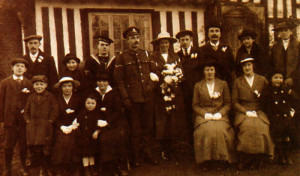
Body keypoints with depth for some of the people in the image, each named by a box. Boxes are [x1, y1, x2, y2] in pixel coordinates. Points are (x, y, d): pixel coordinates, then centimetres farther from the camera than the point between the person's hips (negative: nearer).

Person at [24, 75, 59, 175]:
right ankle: (41, 166, 22)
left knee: (46, 149, -2)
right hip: (32, 127, 4)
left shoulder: (50, 97, 0)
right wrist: (27, 120, 6)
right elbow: (26, 110, 18)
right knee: (34, 149, 5)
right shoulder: (31, 97, 12)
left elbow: (55, 110, -3)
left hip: (45, 127, -4)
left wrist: (50, 121, -9)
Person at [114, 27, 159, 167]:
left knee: (148, 127, 10)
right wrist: (125, 98, -9)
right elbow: (119, 79, -3)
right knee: (135, 129, 4)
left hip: (148, 97, 4)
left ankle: (148, 154, 22)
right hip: (133, 99, -3)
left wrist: (151, 86, 0)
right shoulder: (122, 58, 1)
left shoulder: (146, 54, 12)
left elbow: (154, 71, 17)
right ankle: (135, 157, 16)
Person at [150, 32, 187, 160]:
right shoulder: (153, 58, 8)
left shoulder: (176, 57, 18)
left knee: (175, 120, -3)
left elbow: (180, 73, 12)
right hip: (160, 93, -3)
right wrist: (162, 86, -12)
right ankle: (165, 150, 3)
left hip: (175, 93, 3)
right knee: (162, 121, -5)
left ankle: (172, 148, 7)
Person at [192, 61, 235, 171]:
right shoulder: (198, 86, 11)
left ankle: (220, 160, -16)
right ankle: (206, 161, -19)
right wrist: (205, 114, -8)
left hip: (220, 114, 0)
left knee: (220, 129, -31)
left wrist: (220, 113, -8)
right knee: (206, 129, -32)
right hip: (204, 115, 0)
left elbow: (228, 103, 10)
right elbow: (195, 105, 9)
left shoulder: (223, 84, 12)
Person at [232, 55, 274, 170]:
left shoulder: (262, 80, 14)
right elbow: (234, 102, 7)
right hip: (242, 112, -1)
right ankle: (244, 161, -20)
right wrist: (246, 112, -9)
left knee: (262, 127, -32)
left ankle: (256, 161, -16)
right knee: (247, 126, -33)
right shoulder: (238, 82, 12)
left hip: (258, 112, 1)